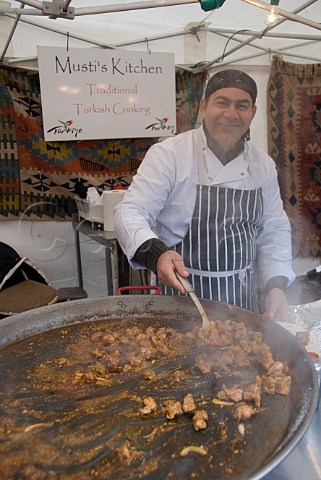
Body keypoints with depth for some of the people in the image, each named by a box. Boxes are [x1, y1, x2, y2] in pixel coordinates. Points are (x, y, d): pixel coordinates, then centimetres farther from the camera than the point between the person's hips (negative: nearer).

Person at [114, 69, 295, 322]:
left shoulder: (263, 164, 4)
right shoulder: (168, 154, -12)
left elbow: (274, 230, 8)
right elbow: (131, 212, -16)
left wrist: (277, 288, -2)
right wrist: (157, 254, -34)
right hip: (182, 295, -4)